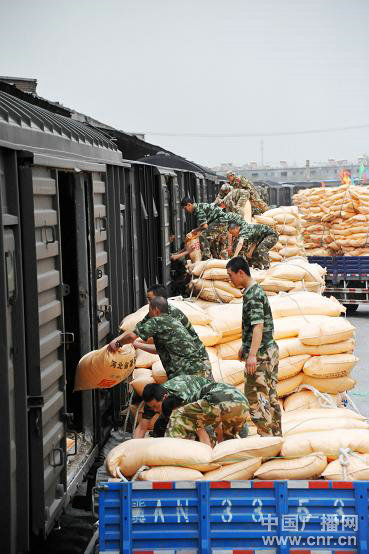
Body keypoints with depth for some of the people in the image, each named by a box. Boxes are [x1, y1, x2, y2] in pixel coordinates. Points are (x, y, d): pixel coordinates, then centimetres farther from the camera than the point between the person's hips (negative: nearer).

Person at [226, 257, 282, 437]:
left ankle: (267, 437, -4)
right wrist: (245, 347, 31)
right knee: (270, 396, 15)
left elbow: (258, 326, -25)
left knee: (255, 398, -7)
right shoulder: (255, 291, 15)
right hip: (270, 350, 10)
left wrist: (252, 355, -31)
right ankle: (276, 436, 22)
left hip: (260, 354, -10)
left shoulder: (253, 295, -17)